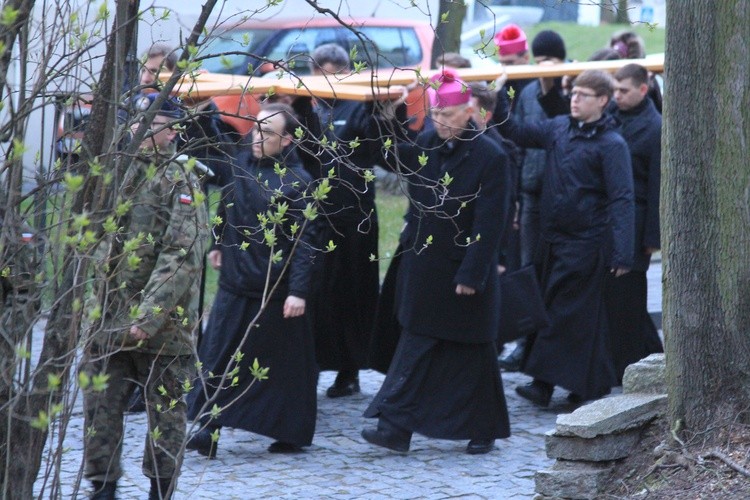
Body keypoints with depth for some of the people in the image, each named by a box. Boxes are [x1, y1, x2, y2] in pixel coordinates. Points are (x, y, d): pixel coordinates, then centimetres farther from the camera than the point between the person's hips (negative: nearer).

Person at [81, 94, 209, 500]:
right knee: (100, 405, 3)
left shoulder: (181, 183, -8)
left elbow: (182, 258, -17)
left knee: (165, 409, 6)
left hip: (162, 327, -6)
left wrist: (149, 317, -24)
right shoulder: (123, 174, 12)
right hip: (108, 320, 6)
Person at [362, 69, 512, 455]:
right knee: (416, 345, 3)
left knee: (472, 351, 6)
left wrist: (472, 274, -18)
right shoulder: (424, 147, 5)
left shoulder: (490, 158, -12)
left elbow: (490, 223, -15)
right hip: (423, 266, 5)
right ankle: (396, 427, 3)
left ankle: (483, 430, 19)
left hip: (465, 267, -5)